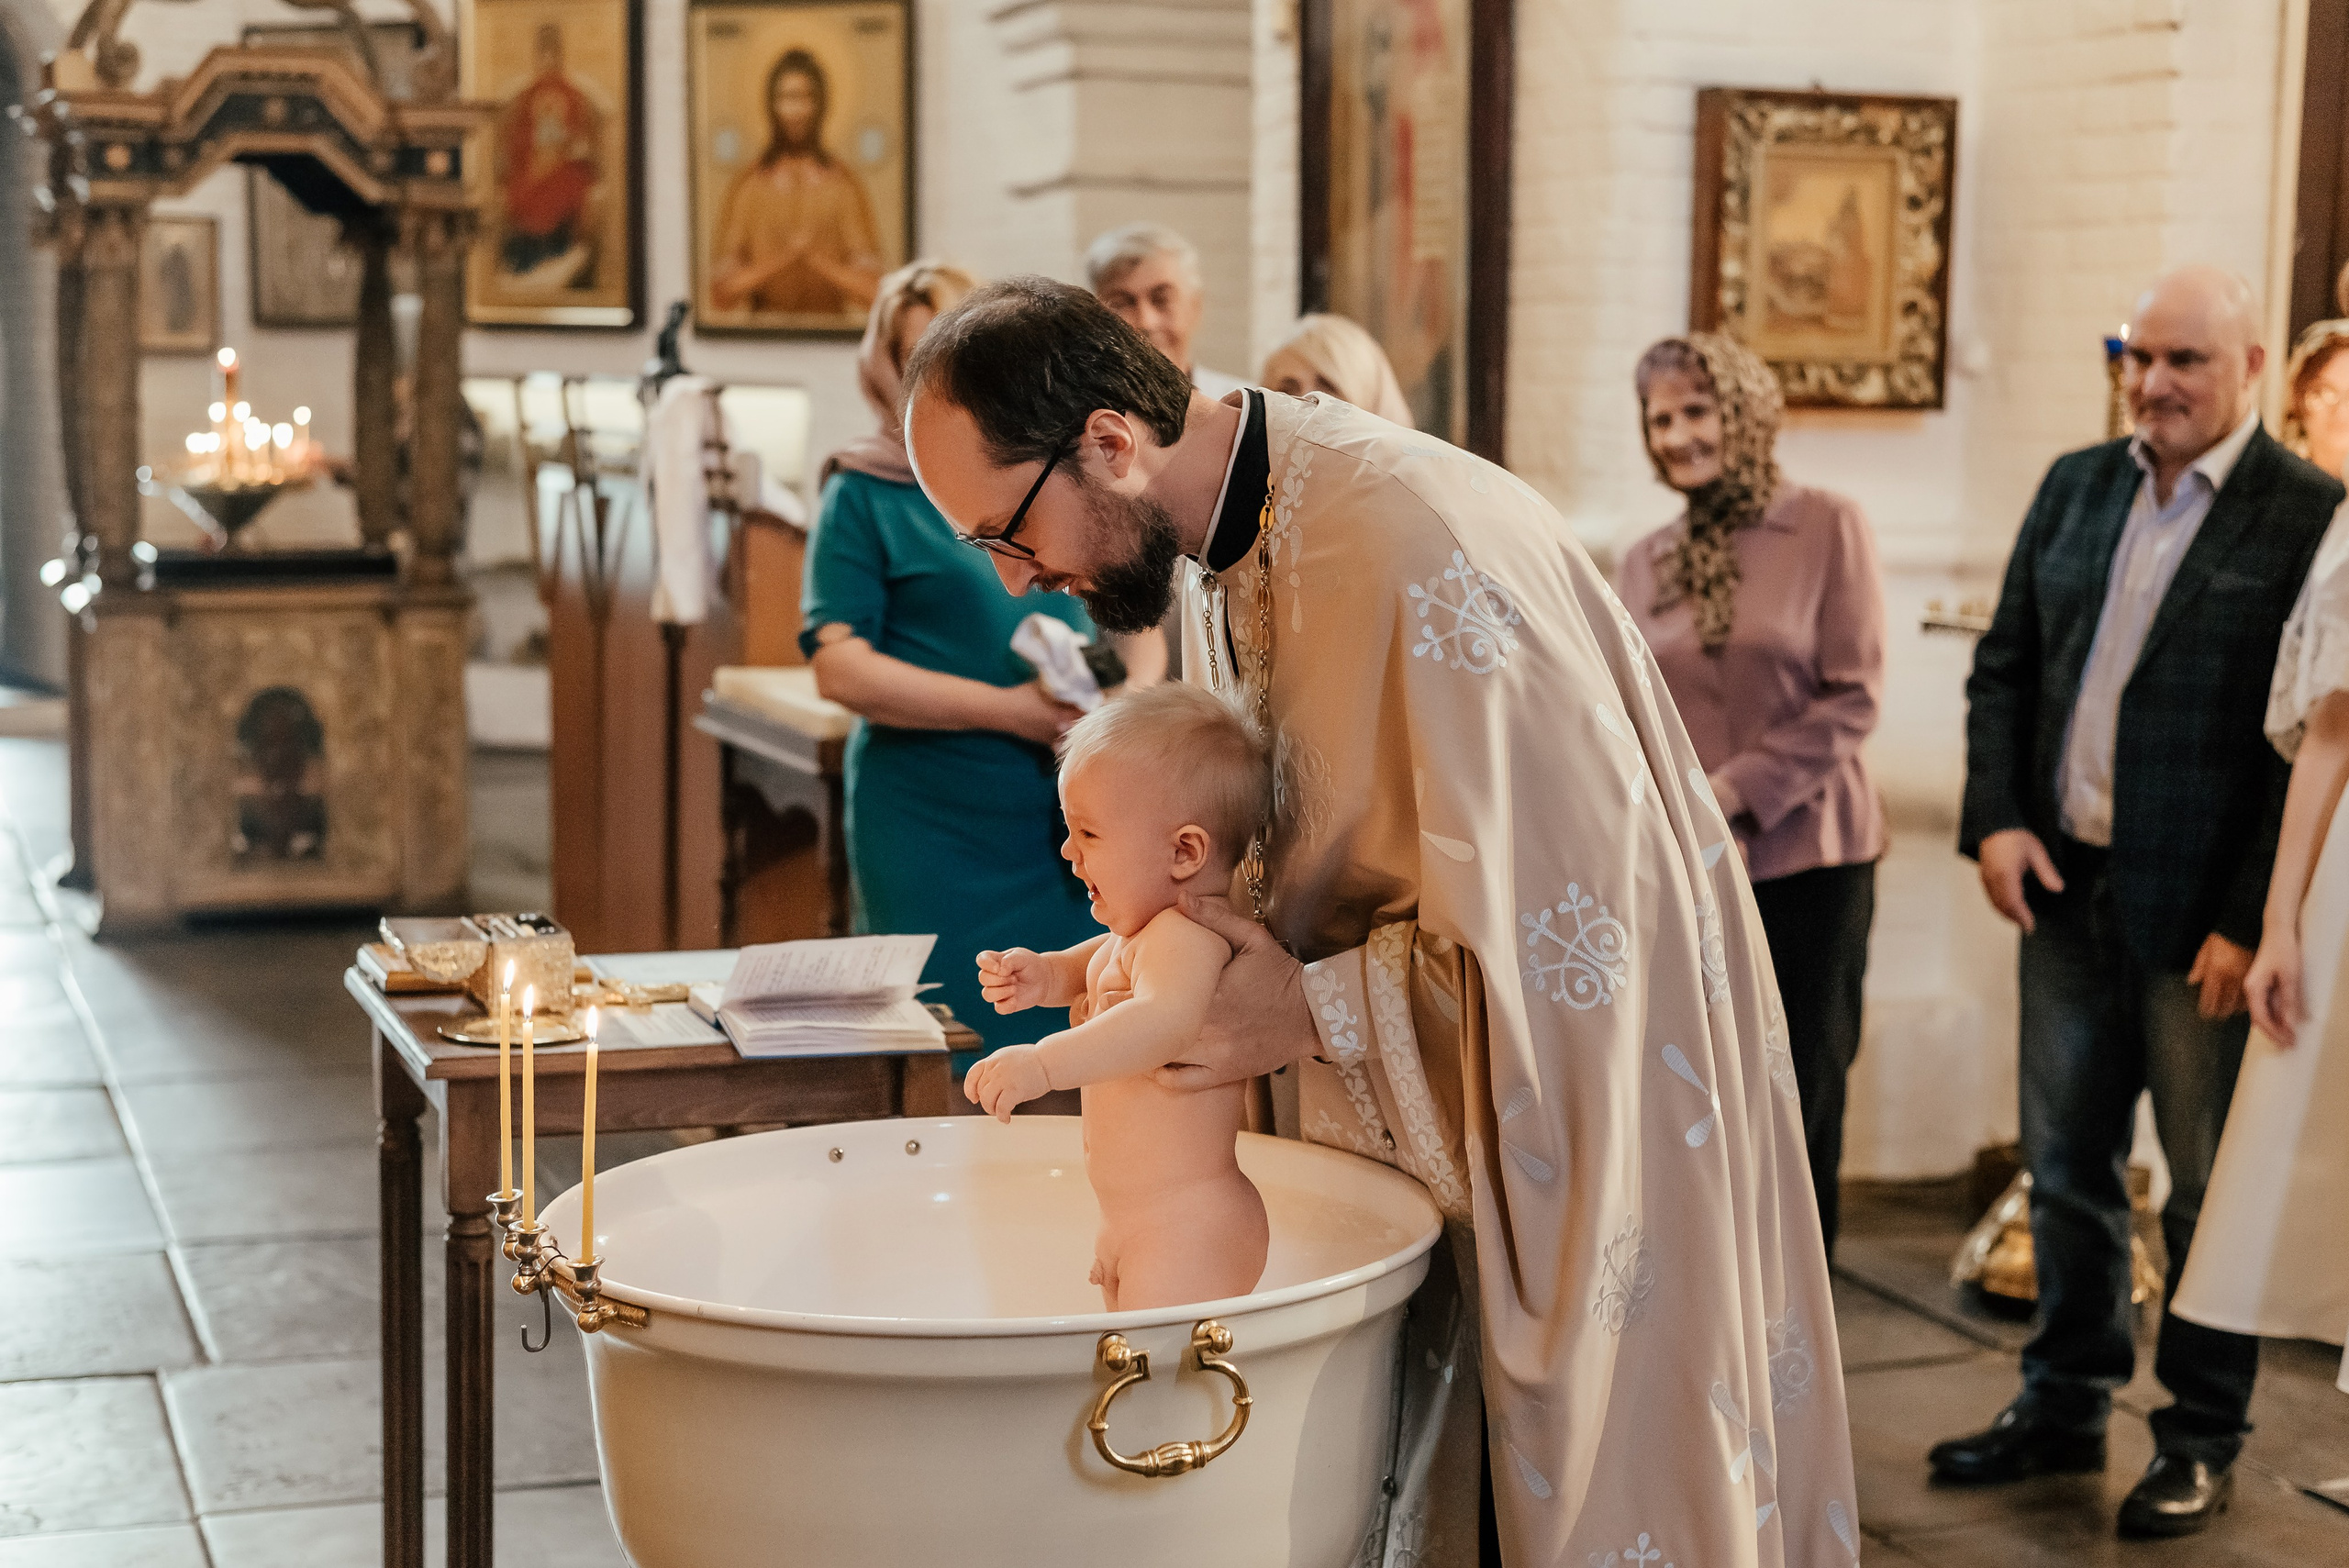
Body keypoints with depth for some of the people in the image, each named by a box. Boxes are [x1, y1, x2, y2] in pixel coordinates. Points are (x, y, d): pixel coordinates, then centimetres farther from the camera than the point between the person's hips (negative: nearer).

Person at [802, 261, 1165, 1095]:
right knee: (950, 1082, -1)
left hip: (1072, 822, 4)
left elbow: (1140, 625, 17)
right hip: (935, 834, -4)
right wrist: (1008, 710, -14)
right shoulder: (866, 496, 0)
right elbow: (840, 668, -8)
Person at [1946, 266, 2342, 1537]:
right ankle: (2065, 1405, 31)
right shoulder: (2076, 487, 9)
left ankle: (2203, 1435, 22)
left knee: (2208, 1185, 7)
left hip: (2201, 910, -6)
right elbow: (2004, 665, 12)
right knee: (2066, 1165, 16)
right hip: (2066, 885, 6)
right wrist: (1996, 820, -1)